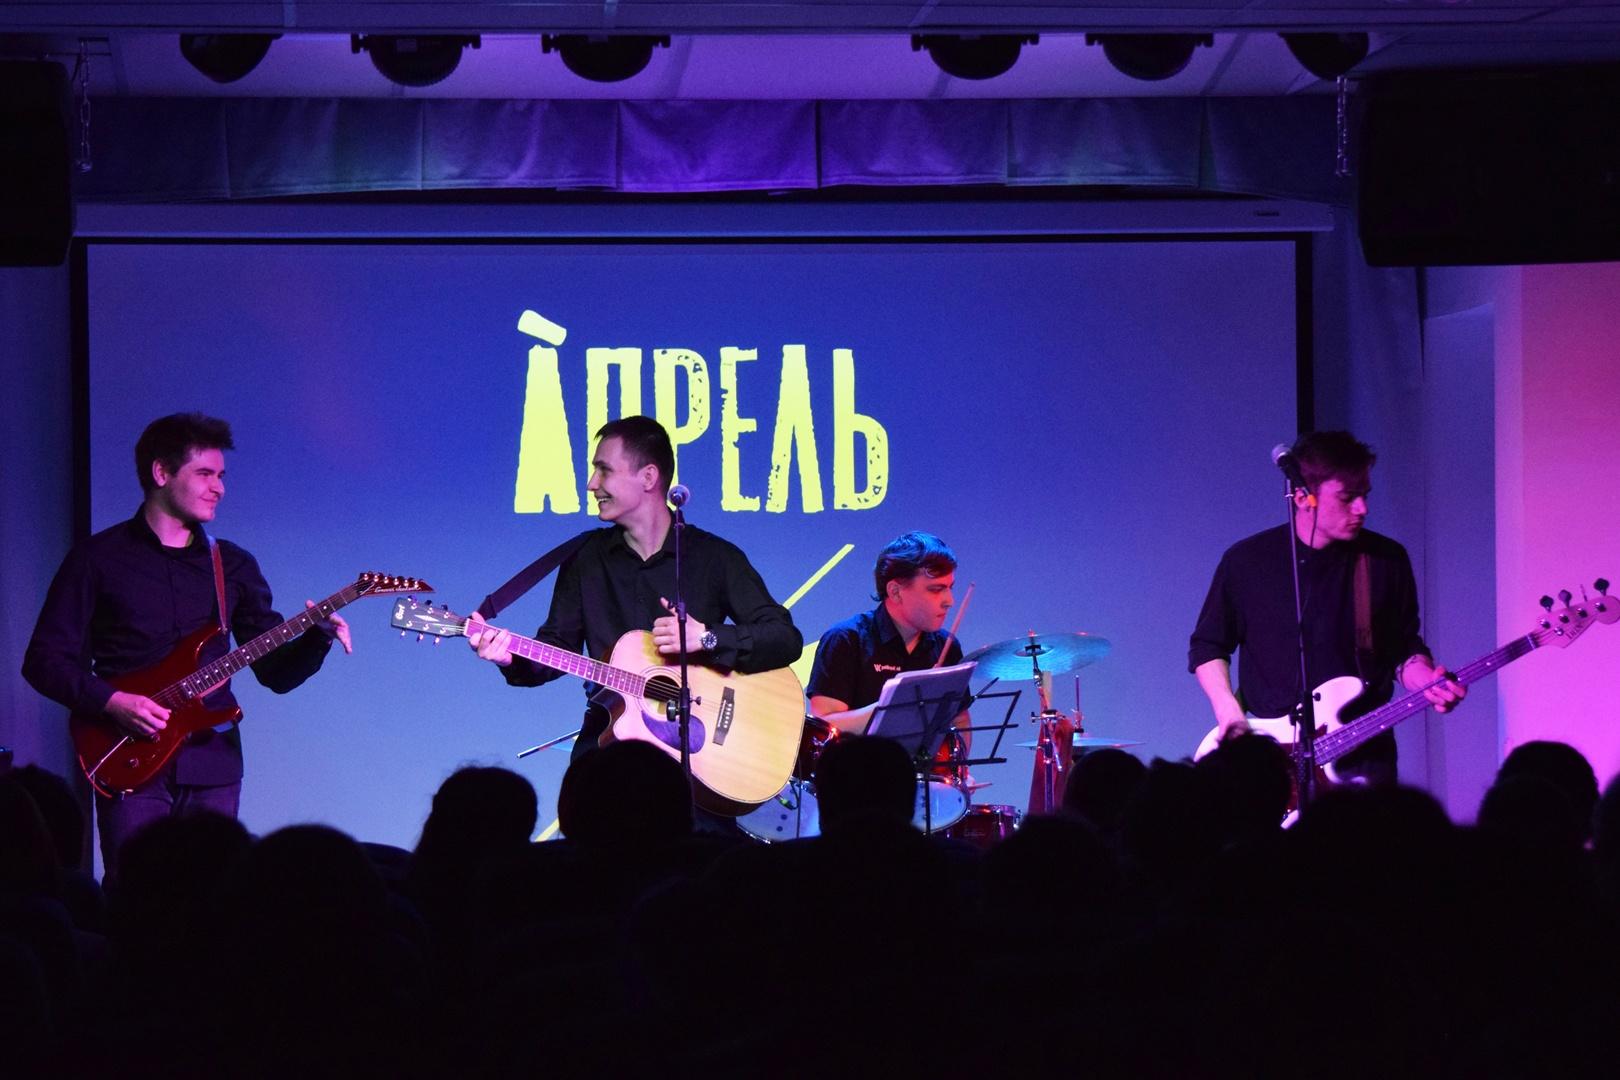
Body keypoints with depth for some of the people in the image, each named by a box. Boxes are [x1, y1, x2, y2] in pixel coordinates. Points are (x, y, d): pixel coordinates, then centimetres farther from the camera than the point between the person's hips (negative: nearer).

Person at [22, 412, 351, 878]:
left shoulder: (234, 565, 14)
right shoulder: (99, 558, 3)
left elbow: (276, 671, 12)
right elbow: (44, 660, 1)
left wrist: (318, 636, -8)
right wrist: (111, 702, -14)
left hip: (213, 768, 3)